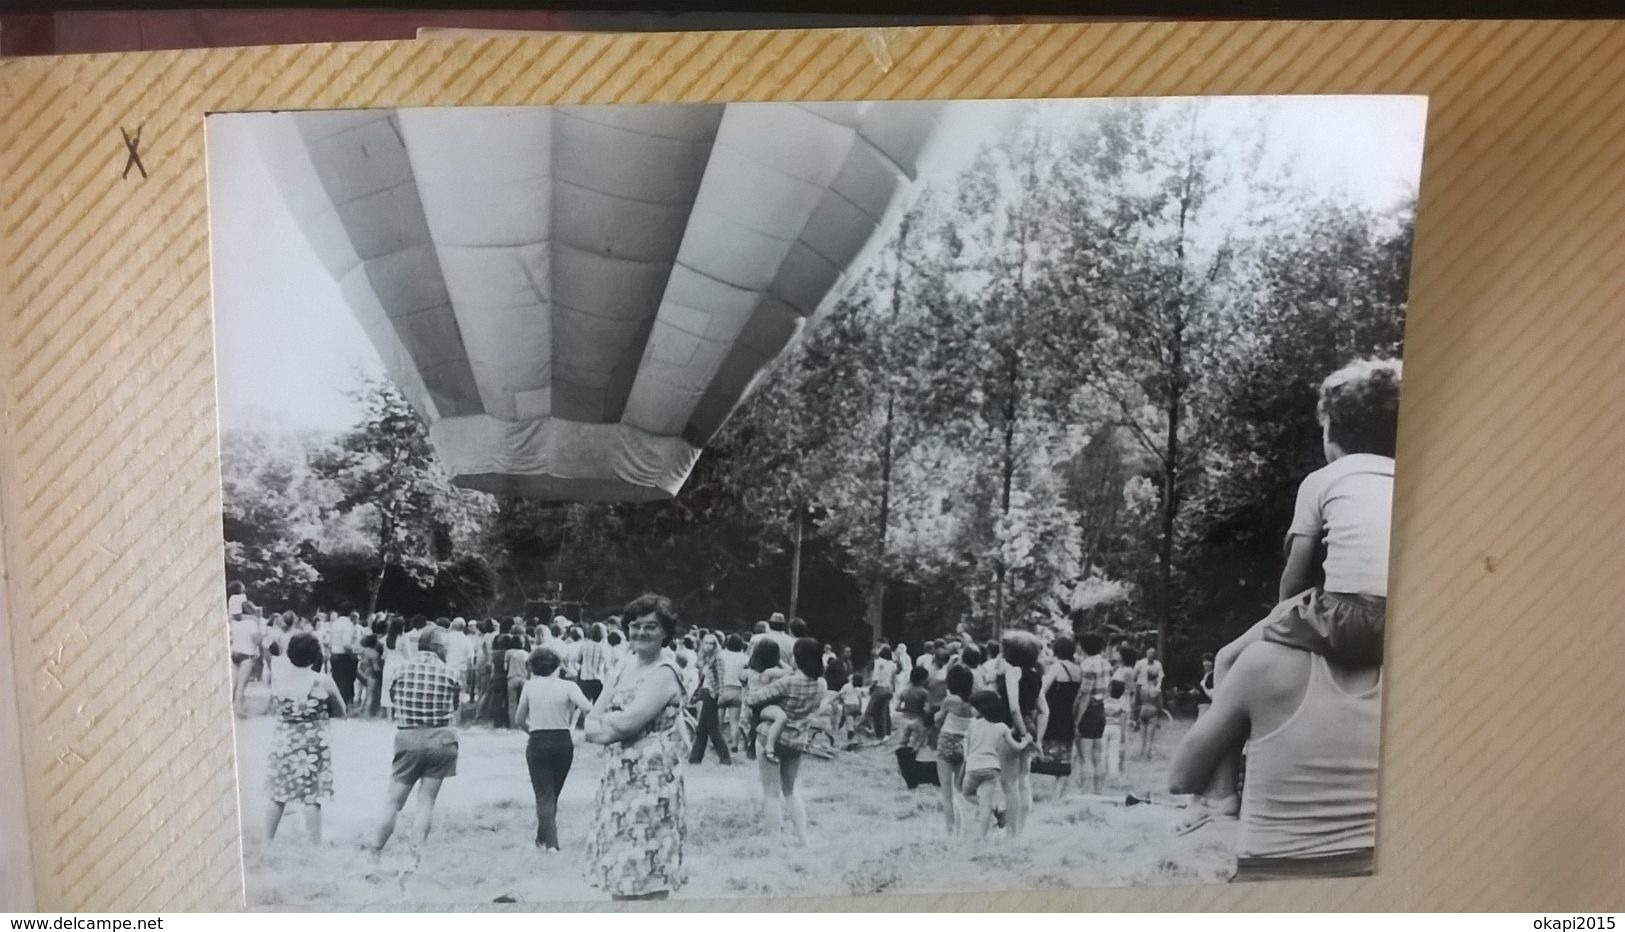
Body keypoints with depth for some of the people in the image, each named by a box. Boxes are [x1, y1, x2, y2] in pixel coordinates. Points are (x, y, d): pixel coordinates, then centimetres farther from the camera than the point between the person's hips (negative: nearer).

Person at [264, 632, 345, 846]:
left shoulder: (278, 683, -2)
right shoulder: (324, 681, -10)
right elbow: (341, 713, 0)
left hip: (283, 744, 3)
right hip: (313, 746, -3)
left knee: (277, 797, 16)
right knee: (312, 799, 2)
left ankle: (267, 843, 25)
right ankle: (315, 846, 7)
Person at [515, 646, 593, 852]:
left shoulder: (529, 686, -3)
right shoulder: (568, 686, -7)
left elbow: (519, 720, 4)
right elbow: (589, 708, -21)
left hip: (537, 744, -1)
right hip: (563, 743, 1)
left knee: (544, 794, 5)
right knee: (554, 793, 19)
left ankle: (550, 842, -4)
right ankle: (544, 836, 27)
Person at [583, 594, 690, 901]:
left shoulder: (665, 673, -12)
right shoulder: (624, 668, 11)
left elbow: (627, 721, -21)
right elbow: (591, 722, 6)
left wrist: (603, 720, -3)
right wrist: (615, 724, -13)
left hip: (651, 778, -8)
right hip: (618, 775, 8)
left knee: (648, 871, -1)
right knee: (620, 864, 14)